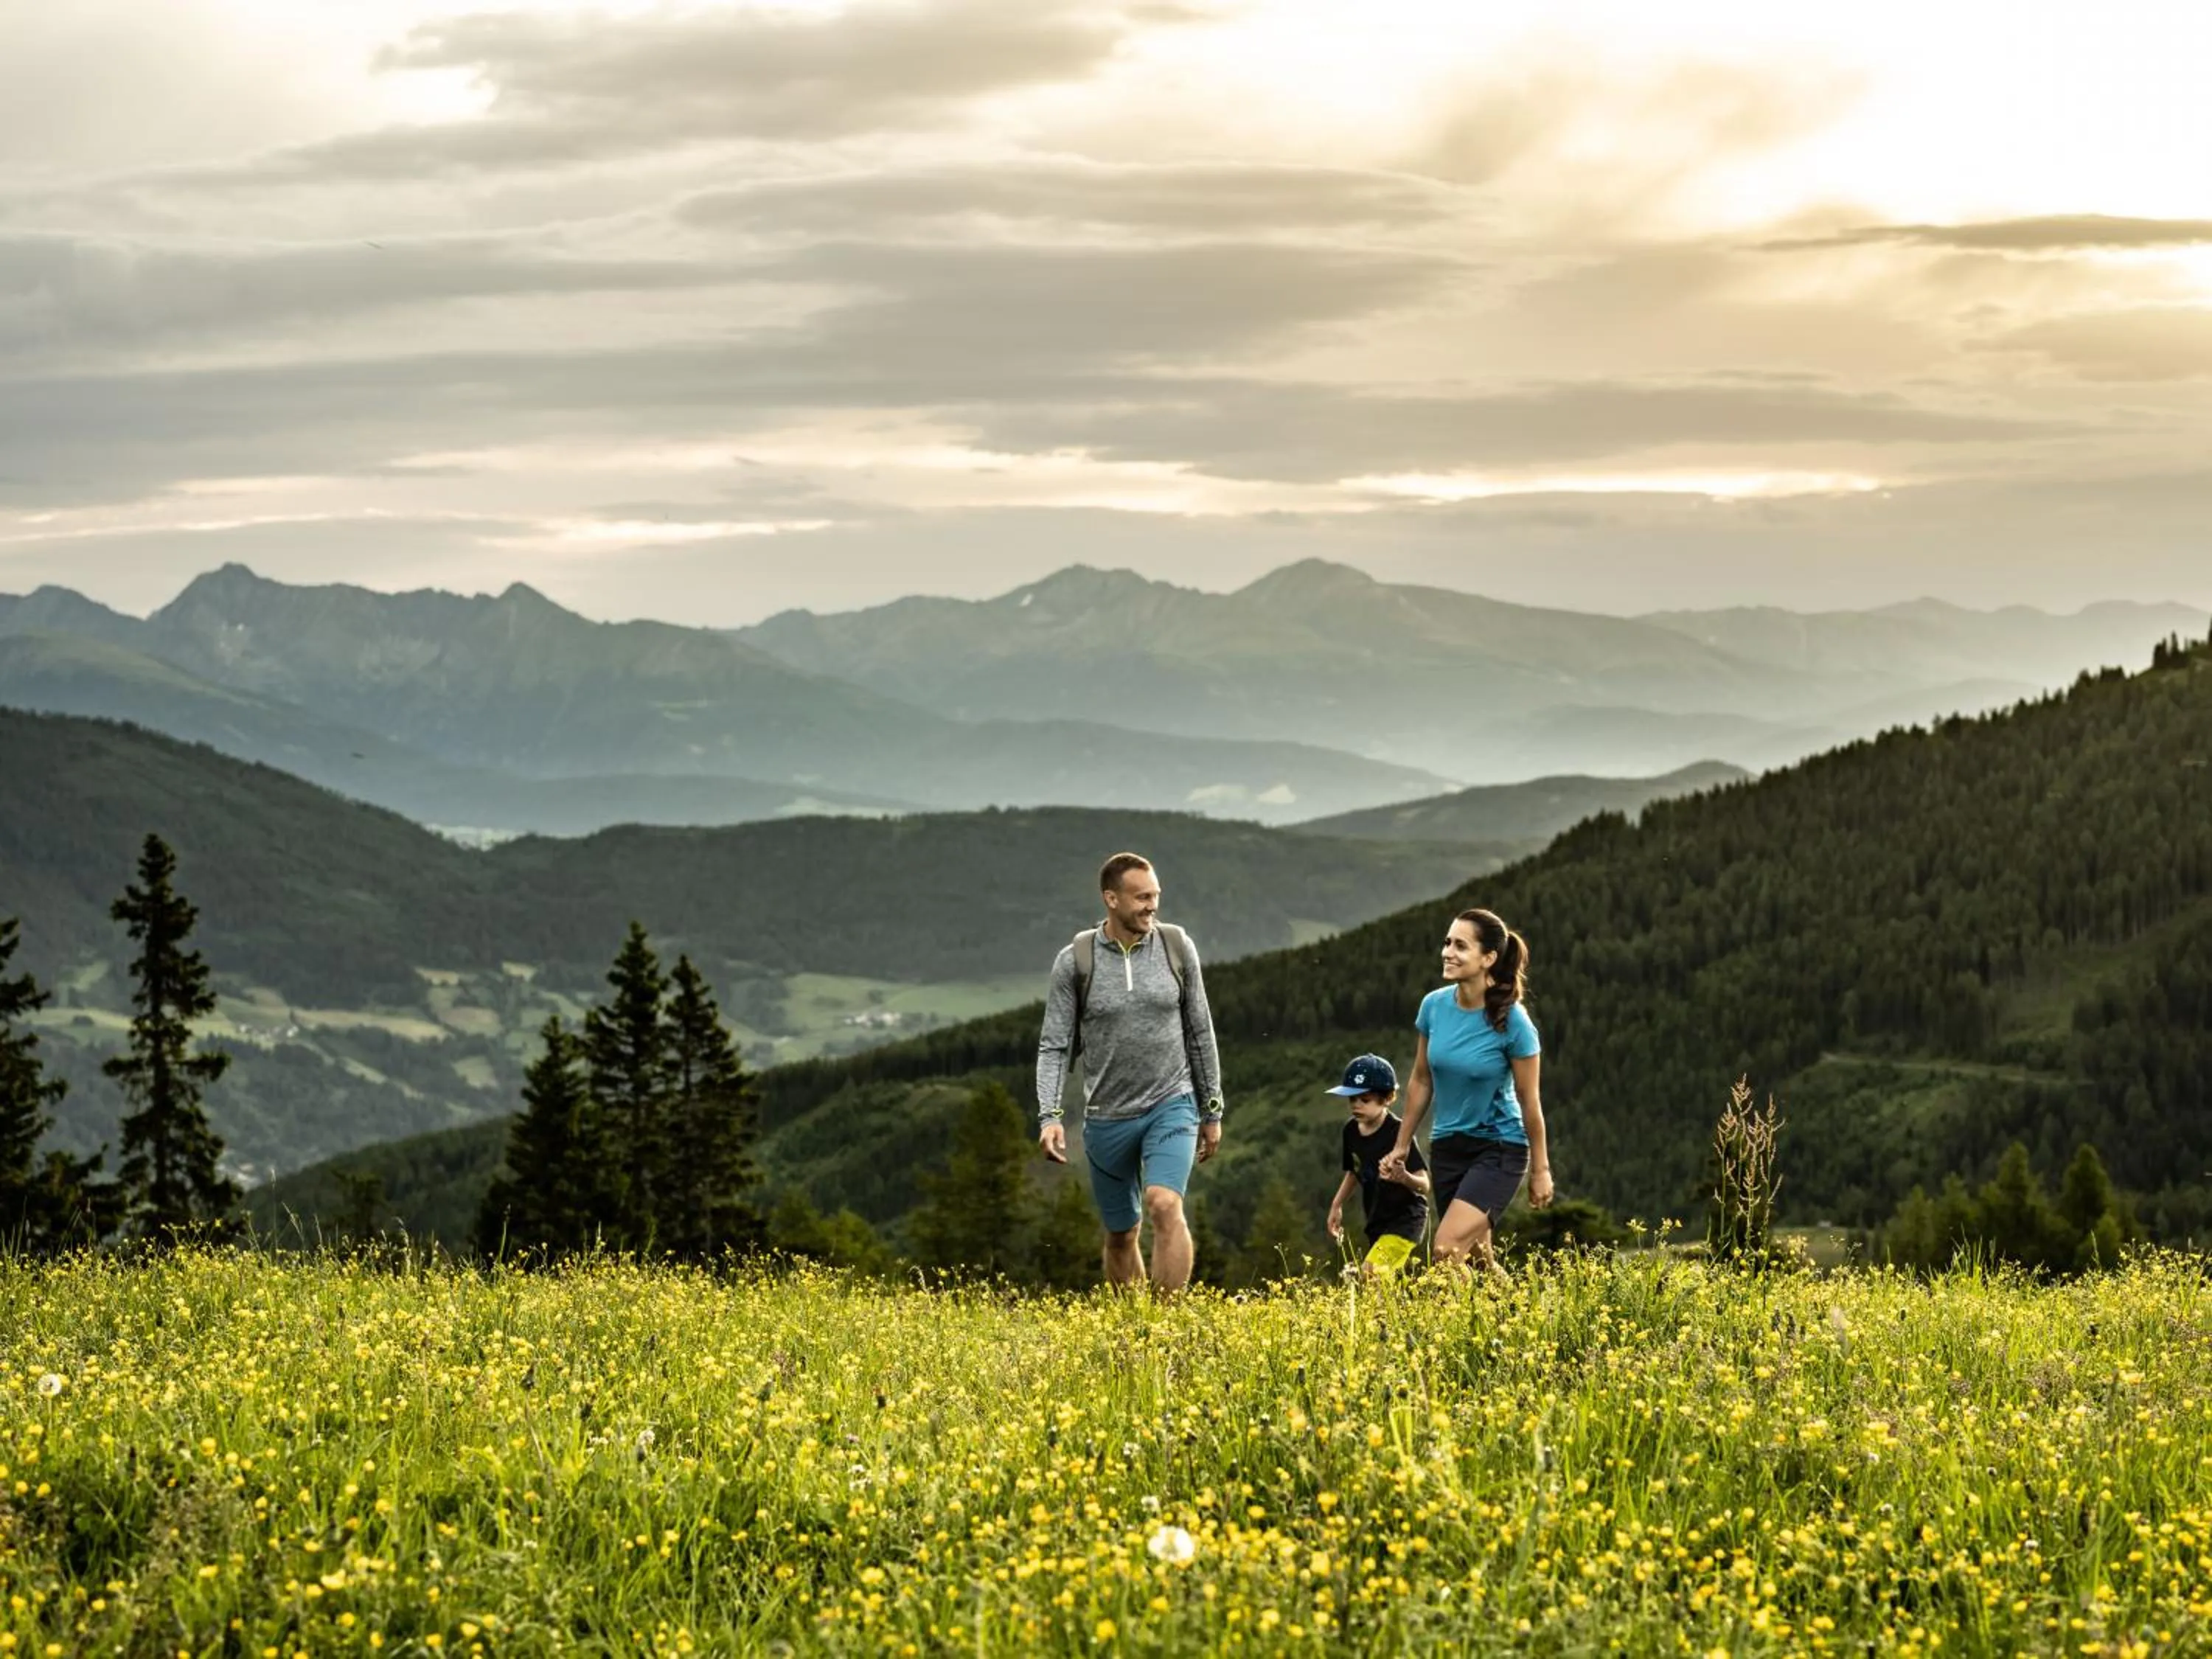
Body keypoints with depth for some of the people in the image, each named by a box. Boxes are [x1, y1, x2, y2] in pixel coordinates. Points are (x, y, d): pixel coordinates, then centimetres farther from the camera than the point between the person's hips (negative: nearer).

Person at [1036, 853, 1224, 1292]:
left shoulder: (1177, 947, -2)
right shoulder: (1075, 961, -6)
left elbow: (1200, 1032, 7)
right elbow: (1054, 1046, -3)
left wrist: (1212, 1111, 9)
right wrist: (1049, 1117, -16)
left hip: (1171, 1106, -1)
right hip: (1107, 1119, 1)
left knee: (1164, 1205, -23)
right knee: (1121, 1235, 11)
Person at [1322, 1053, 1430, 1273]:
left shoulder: (1398, 1133, -20)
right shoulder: (1351, 1130, 0)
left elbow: (1424, 1186, -22)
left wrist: (1404, 1178, -42)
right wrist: (1337, 1205, 14)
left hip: (1406, 1219, -8)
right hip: (1377, 1221, 8)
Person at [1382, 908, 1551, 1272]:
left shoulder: (1512, 1022, -18)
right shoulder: (1434, 1006, -4)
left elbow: (1529, 1099, -9)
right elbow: (1421, 1081, 9)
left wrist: (1540, 1170, -3)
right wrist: (1402, 1146, 14)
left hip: (1500, 1149, -6)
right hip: (1447, 1147, 6)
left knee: (1447, 1250, -21)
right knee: (1477, 1260, 12)